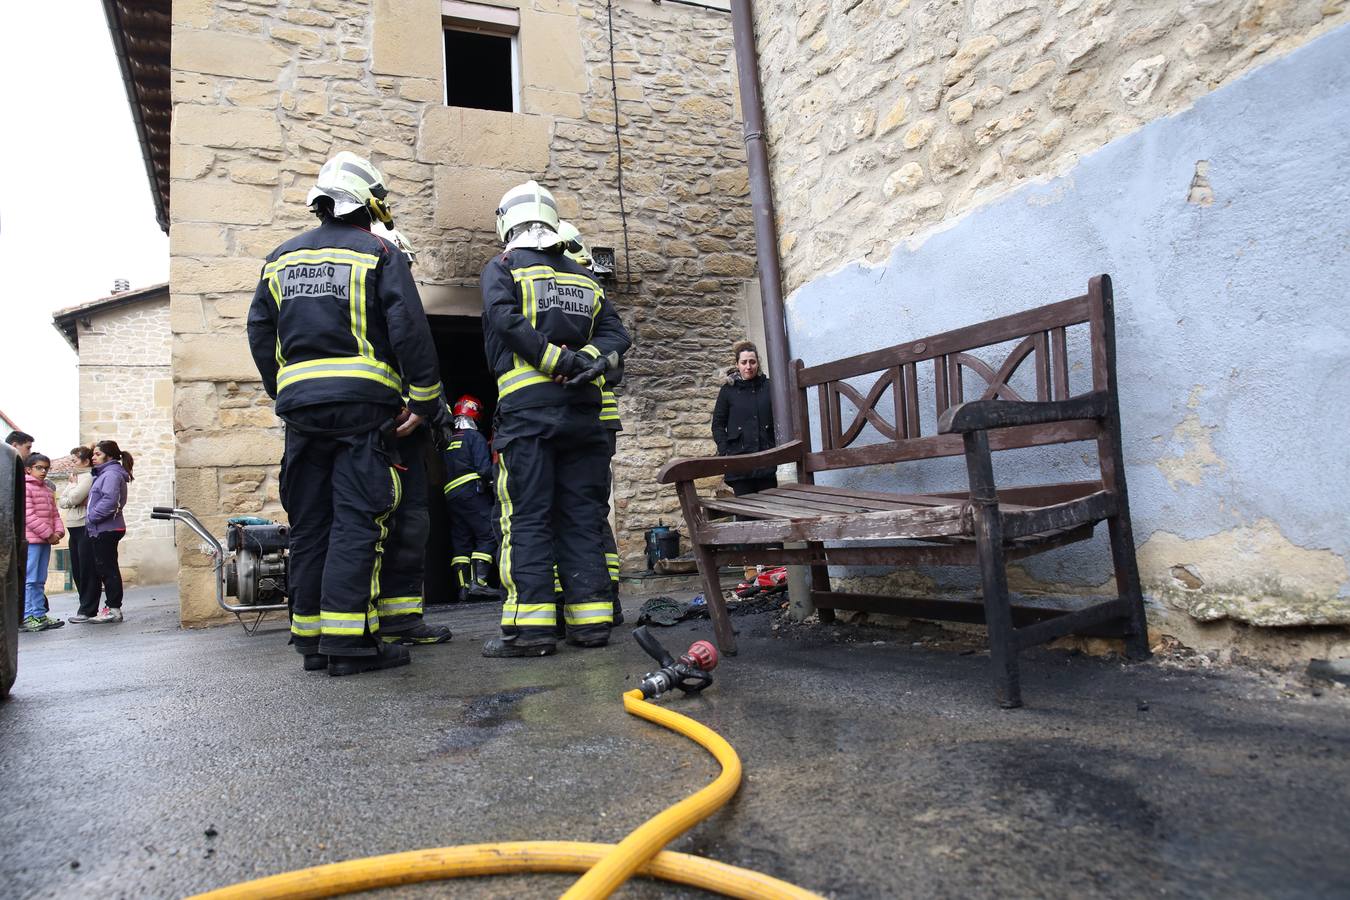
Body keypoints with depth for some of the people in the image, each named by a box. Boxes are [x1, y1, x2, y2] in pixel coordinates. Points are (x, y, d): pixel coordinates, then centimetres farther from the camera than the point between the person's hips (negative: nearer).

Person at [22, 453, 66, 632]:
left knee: (40, 581, 11)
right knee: (29, 580, -7)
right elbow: (28, 516, -15)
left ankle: (39, 615, 15)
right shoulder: (24, 487, -8)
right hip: (30, 539, -8)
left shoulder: (48, 490, 18)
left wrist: (58, 531, -1)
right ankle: (26, 617, -3)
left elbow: (54, 514, 18)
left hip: (46, 540, 8)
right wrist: (49, 534, -15)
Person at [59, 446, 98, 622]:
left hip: (85, 528, -9)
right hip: (74, 528, 9)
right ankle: (85, 606, 18)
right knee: (77, 570, 11)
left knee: (87, 570, -6)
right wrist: (74, 502, -5)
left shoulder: (88, 477, -7)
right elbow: (62, 501, 14)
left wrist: (73, 484, 1)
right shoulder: (75, 477, 19)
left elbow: (73, 498, -17)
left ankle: (88, 610, -2)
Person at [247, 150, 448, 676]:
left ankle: (310, 637, 14)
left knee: (309, 523, 9)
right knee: (356, 521, -6)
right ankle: (347, 639, -9)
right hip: (362, 402, -5)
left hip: (300, 408, 6)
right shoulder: (379, 254, 1)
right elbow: (409, 330, -9)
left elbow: (260, 336, 16)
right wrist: (426, 399, -5)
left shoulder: (281, 259, 18)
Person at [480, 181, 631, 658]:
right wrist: (586, 359, -5)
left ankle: (530, 624, -7)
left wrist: (557, 360, -12)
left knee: (526, 517, -4)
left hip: (526, 406, -4)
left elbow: (505, 318, -12)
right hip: (582, 408, 5)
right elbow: (616, 333, 10)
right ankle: (590, 619, 8)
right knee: (581, 515, 7)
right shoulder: (584, 277, 21)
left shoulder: (502, 267, 7)